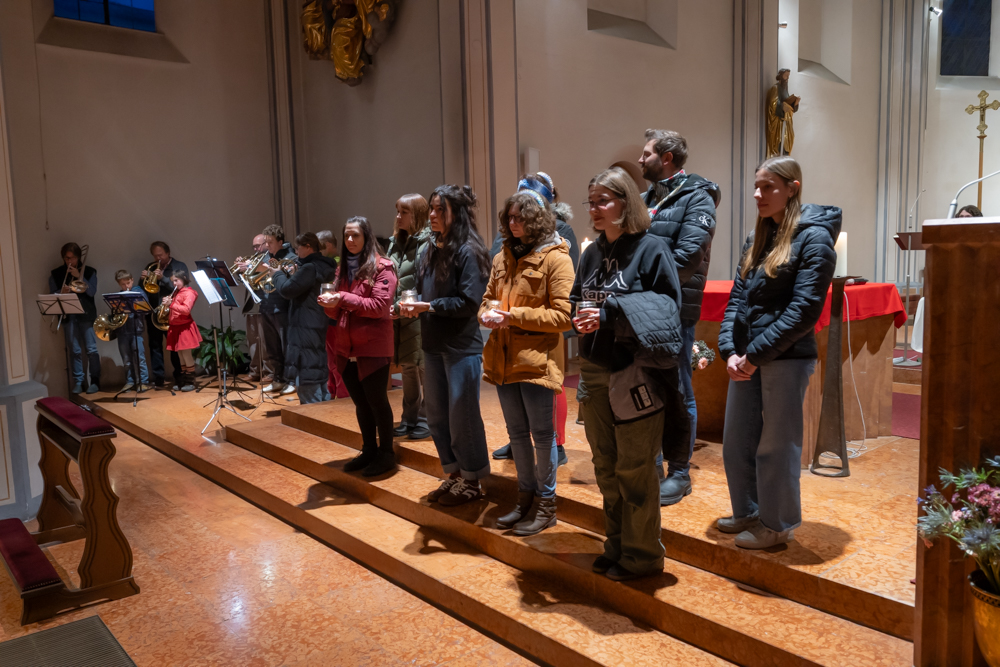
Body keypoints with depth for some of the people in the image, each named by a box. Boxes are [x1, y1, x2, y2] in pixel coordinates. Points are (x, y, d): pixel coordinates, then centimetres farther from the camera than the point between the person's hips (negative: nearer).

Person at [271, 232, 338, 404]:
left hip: (307, 332, -10)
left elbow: (286, 290, -19)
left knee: (307, 382, -6)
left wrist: (279, 273, -2)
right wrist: (291, 275, 11)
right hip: (321, 330, 10)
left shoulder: (310, 268, -17)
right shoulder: (324, 266, 14)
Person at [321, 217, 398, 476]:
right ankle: (369, 450, 26)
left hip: (373, 348, -6)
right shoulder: (343, 268, 14)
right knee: (360, 402, 14)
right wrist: (330, 304, -8)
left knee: (377, 401, 1)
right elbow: (338, 312, 14)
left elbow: (380, 306, -17)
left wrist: (344, 298, -18)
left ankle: (386, 453, 14)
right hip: (347, 348, 7)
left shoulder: (382, 267, -7)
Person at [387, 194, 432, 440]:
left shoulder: (427, 242, -10)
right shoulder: (396, 241, 14)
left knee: (424, 366, 0)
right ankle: (410, 418, 27)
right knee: (407, 366, 16)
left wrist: (401, 306, -19)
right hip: (397, 315, 8)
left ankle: (427, 419, 12)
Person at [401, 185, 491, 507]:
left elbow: (469, 301, -18)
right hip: (433, 343, 8)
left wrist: (429, 306, -17)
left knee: (462, 415, 2)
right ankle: (454, 474, 30)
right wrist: (413, 306, -5)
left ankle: (472, 480, 19)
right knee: (437, 415, 15)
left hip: (462, 345, -8)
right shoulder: (431, 249, 10)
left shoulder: (468, 251, -12)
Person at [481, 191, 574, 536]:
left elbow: (563, 316, -14)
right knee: (517, 433, 16)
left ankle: (546, 504, 19)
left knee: (542, 433, 4)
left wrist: (512, 315, -16)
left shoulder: (555, 258, -9)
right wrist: (487, 314, -2)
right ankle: (526, 497, 31)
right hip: (504, 358, 7)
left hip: (536, 360, -7)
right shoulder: (502, 258, 12)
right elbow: (487, 298, 22)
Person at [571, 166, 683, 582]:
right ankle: (617, 545, 29)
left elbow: (666, 307, -11)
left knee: (634, 469, 1)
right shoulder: (591, 254, 13)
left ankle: (643, 554, 16)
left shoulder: (651, 249, -7)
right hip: (595, 371, 7)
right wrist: (581, 317, -7)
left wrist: (610, 313, -20)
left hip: (635, 372, -6)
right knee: (606, 466, 14)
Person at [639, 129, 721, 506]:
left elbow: (687, 257, -18)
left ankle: (679, 473, 15)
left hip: (676, 309, -7)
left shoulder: (696, 198, -7)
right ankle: (651, 464, 28)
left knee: (677, 393, 3)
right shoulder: (647, 198, 17)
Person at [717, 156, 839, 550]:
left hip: (787, 358, -7)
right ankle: (747, 512, 32)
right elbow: (737, 298, 9)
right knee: (736, 441, 13)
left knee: (776, 446, 4)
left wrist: (755, 355, -15)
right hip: (747, 357, 7)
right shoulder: (757, 238, 13)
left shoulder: (813, 237, -8)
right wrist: (729, 350, -4)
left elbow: (804, 309, -15)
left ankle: (776, 525, 21)